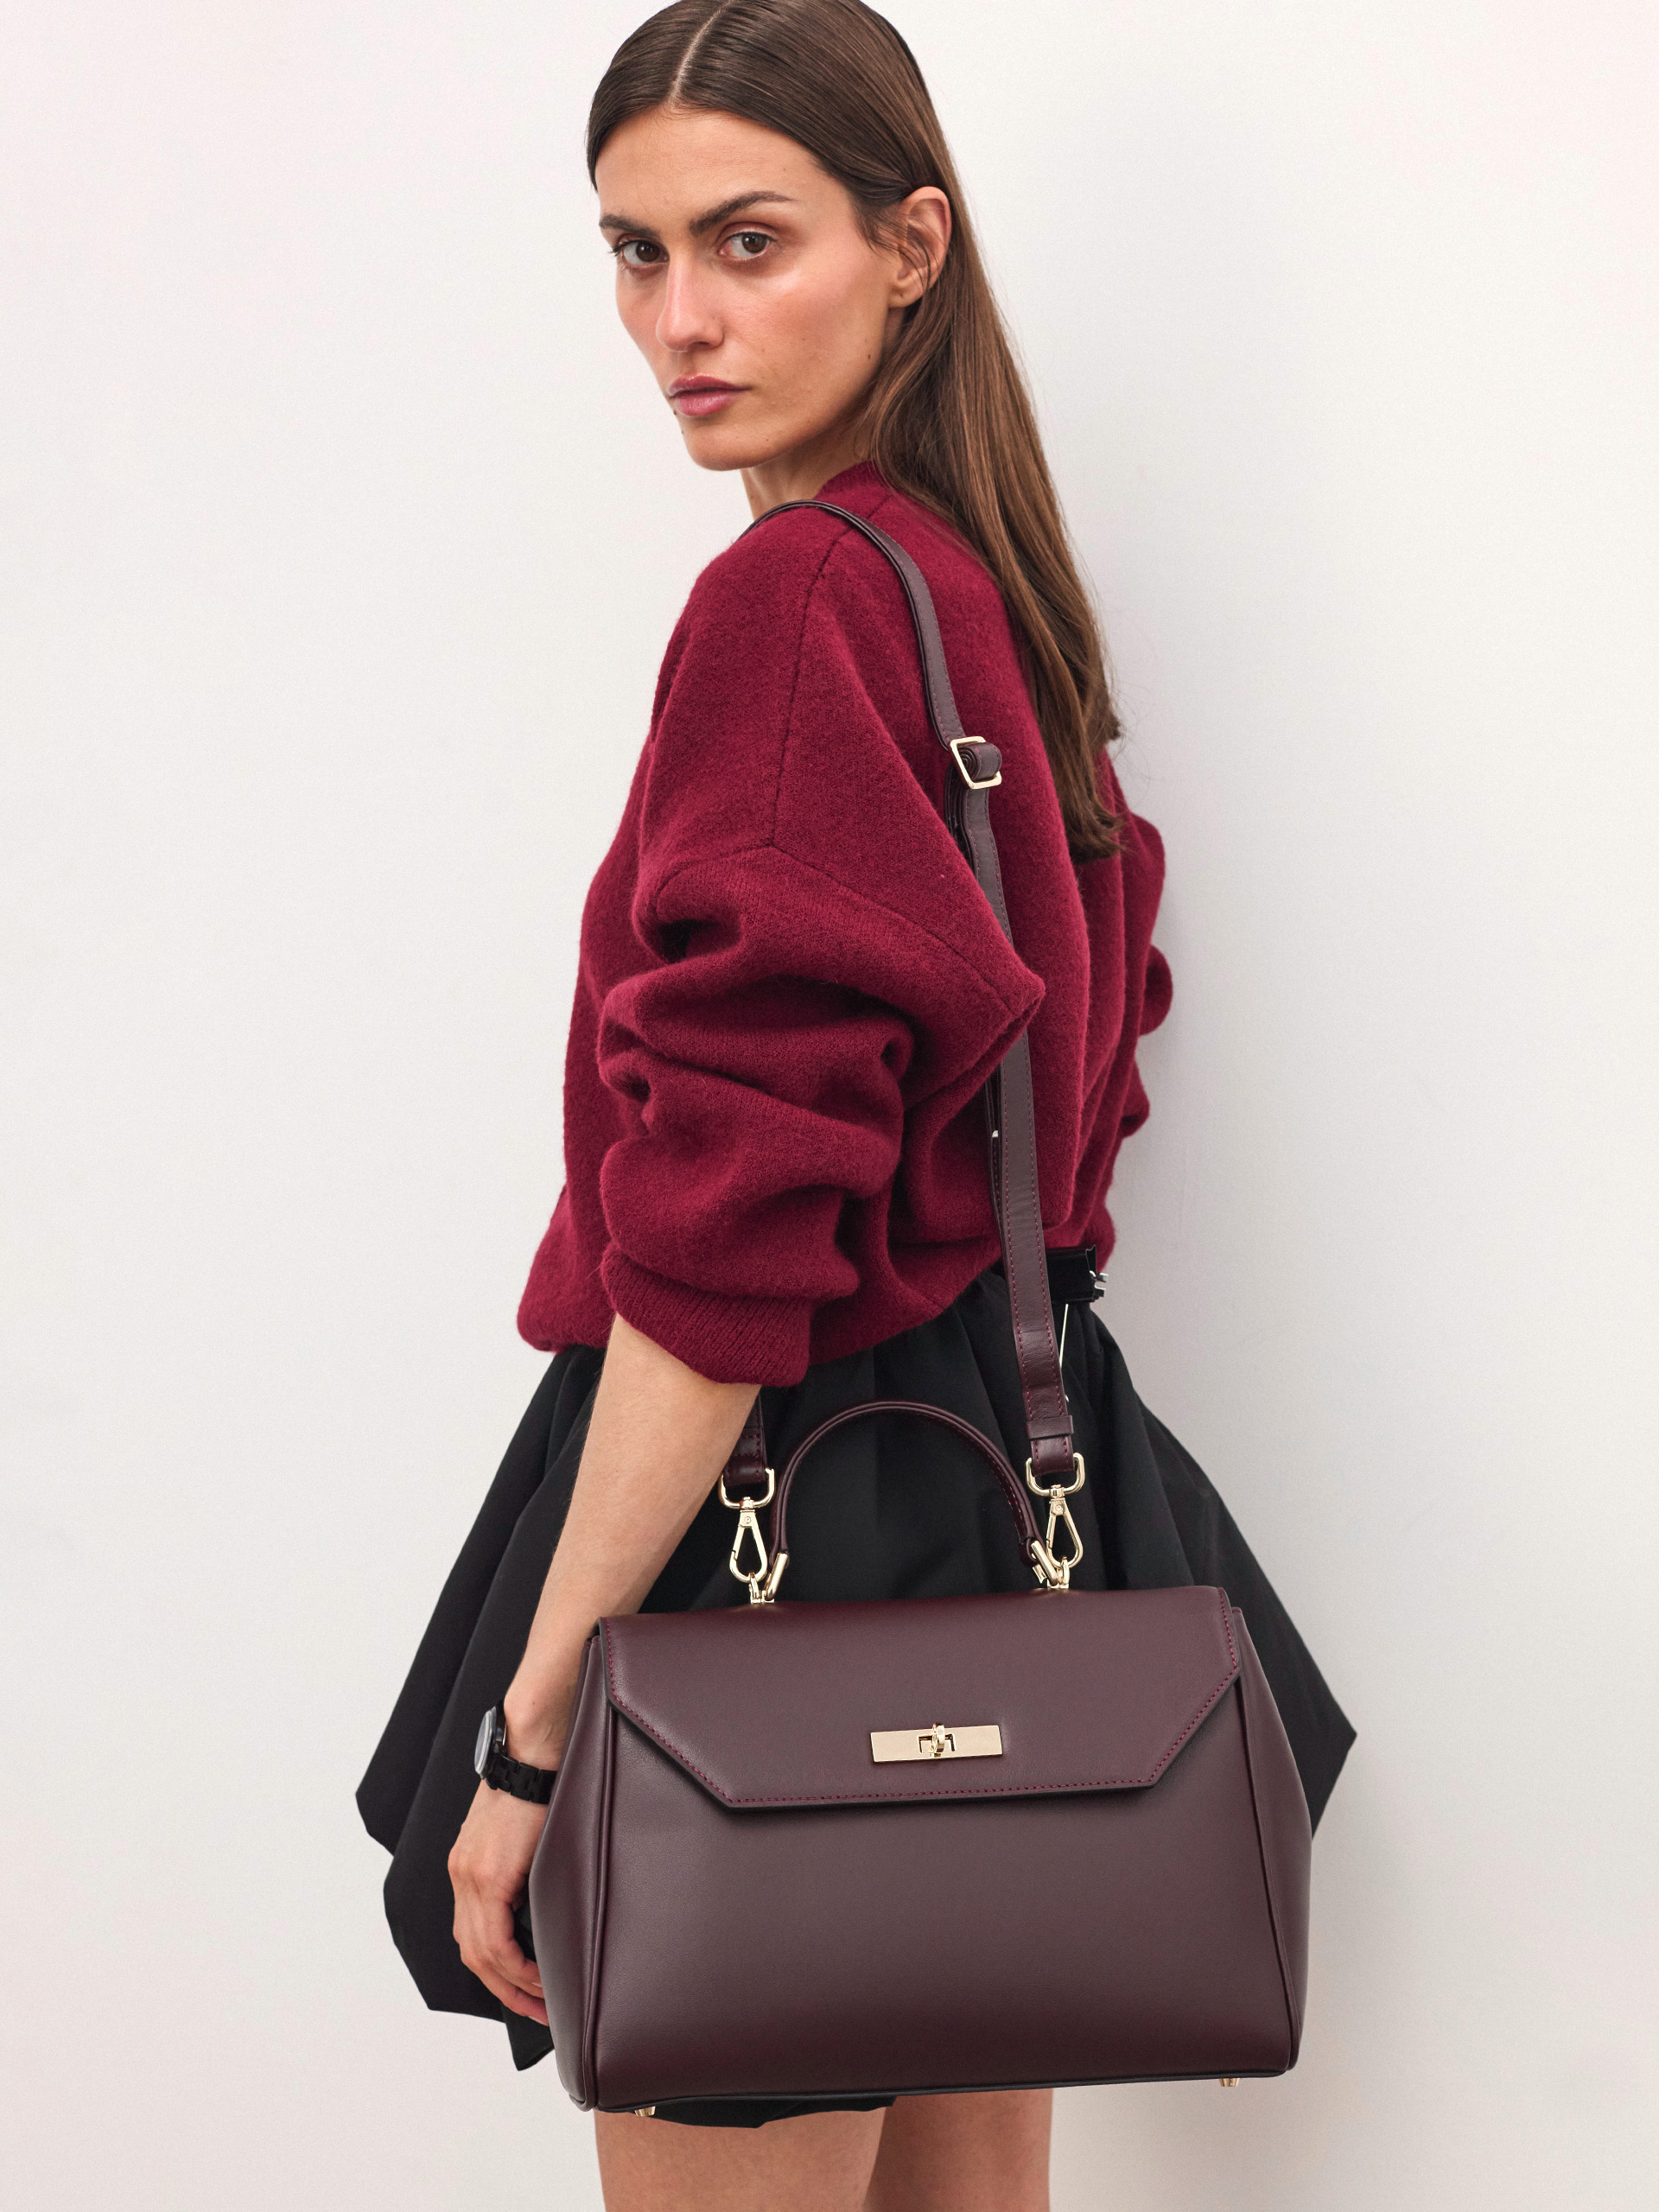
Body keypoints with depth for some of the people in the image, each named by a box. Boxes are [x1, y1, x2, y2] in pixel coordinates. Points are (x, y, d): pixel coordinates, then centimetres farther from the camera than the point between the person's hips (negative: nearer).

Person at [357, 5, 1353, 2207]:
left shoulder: (791, 602, -18)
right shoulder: (989, 580, 9)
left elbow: (722, 1239, -23)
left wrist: (531, 1727, -20)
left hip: (801, 1498, -9)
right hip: (1009, 1476, 9)